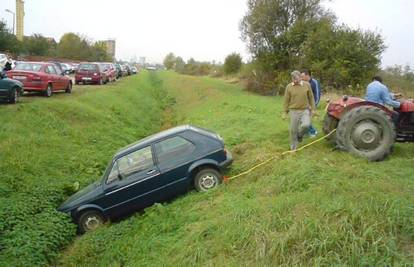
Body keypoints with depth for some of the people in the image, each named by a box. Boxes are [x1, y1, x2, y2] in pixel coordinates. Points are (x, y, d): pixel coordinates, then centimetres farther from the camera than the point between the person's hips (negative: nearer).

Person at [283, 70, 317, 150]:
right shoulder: (289, 87, -4)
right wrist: (285, 112, 3)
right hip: (294, 111, 0)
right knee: (293, 129, 3)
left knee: (306, 125, -21)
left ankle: (300, 135, 13)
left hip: (305, 110, 0)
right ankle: (293, 147, 21)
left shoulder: (307, 85, -2)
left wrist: (313, 109, 5)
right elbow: (286, 100, 3)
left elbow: (311, 98, 6)